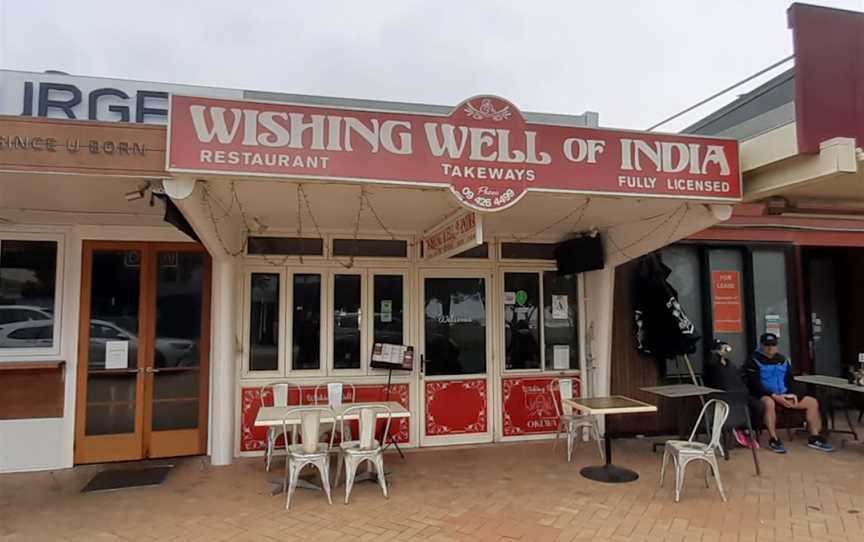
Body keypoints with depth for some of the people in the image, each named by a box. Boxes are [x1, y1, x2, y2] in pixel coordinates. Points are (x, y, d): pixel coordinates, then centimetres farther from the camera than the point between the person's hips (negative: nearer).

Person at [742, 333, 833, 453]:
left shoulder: (783, 360, 14)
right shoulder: (753, 361, -9)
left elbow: (790, 381, 13)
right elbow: (755, 385, -16)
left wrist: (791, 394, -8)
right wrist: (774, 396, -25)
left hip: (783, 396, 7)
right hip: (763, 396, -7)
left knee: (812, 402, -5)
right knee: (769, 402, -40)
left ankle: (814, 438, 4)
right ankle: (774, 440, -28)